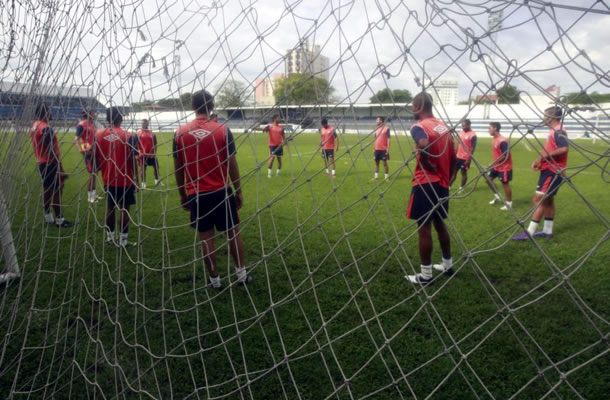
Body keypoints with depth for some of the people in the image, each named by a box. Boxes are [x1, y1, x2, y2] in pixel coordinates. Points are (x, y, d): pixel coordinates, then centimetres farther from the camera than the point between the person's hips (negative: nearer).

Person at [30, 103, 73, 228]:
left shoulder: (34, 126, 11)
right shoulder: (46, 128, -20)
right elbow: (51, 150, -22)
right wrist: (60, 168, -21)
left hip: (41, 162, 10)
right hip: (50, 163, -10)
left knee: (47, 190, 14)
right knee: (56, 191, -3)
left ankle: (48, 218, 21)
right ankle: (59, 220, 1)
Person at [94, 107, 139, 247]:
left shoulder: (99, 135, -1)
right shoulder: (127, 136, -11)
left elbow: (96, 159, 2)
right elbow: (133, 159, -11)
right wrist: (136, 178, -3)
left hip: (108, 179, 3)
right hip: (125, 180, -3)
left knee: (110, 207, 15)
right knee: (124, 208, 4)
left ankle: (110, 236, 23)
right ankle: (123, 239, 6)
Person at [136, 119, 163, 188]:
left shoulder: (152, 133, 5)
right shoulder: (138, 133, -3)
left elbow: (155, 144, 8)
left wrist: (154, 153, -1)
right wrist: (137, 154, -9)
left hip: (151, 154, 3)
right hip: (142, 154, -3)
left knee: (156, 166, 10)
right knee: (143, 168, 1)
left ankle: (157, 180, 27)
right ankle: (143, 183, 9)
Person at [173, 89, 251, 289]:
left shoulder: (180, 133, -2)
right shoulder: (222, 130, -8)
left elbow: (178, 168, 2)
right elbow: (232, 165, -5)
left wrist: (182, 194, 13)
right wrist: (238, 191, 5)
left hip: (196, 194, 1)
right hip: (221, 192, -1)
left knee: (205, 237, 9)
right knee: (233, 232, 14)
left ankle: (214, 279, 19)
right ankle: (241, 273, 22)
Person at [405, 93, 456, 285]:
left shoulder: (419, 127, -13)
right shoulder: (444, 127, 12)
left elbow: (424, 147, -35)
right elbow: (453, 157, 14)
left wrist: (430, 167, -18)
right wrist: (449, 178, 19)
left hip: (426, 183, -8)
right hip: (442, 183, 8)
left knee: (424, 227, -1)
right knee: (439, 222, 21)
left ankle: (425, 274, 7)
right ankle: (447, 264, 33)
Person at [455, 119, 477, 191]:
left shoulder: (472, 135, -14)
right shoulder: (461, 132, 8)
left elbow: (473, 148, -15)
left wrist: (469, 159, -19)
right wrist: (455, 154, 14)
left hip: (465, 158, -7)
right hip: (458, 157, 7)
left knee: (464, 172, 5)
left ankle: (461, 188, 16)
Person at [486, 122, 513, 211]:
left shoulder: (502, 141, -24)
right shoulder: (493, 139, 5)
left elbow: (505, 155, -26)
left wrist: (493, 163, -22)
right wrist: (493, 164, 9)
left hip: (504, 167, -9)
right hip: (496, 166, 9)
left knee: (505, 184, 1)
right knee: (488, 179, 11)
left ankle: (509, 203, 15)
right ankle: (497, 196, 27)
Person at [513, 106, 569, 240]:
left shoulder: (559, 131, -16)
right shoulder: (554, 131, 15)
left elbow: (563, 149, -30)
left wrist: (545, 156, -23)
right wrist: (539, 160, 1)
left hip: (553, 172, -10)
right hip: (549, 170, 10)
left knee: (538, 199, -10)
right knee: (547, 200, 15)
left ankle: (529, 232, -9)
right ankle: (547, 231, 23)